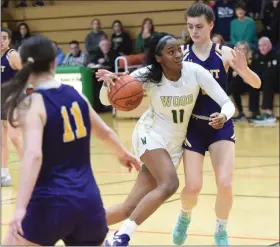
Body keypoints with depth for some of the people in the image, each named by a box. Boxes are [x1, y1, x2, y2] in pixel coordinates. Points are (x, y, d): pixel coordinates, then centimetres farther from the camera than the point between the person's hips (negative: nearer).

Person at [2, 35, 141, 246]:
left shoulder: (32, 104, -9)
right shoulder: (75, 95, 9)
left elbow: (33, 155, -24)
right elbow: (105, 133, 25)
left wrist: (21, 208, -30)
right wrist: (123, 154, 46)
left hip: (52, 203, -5)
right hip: (89, 200, 5)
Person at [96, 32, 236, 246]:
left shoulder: (195, 72, -15)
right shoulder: (148, 75, -16)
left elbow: (227, 103, -16)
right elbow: (107, 100, -12)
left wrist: (223, 116, -39)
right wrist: (108, 83, -34)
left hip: (175, 143, 3)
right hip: (151, 134, -3)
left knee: (131, 208, 0)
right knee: (169, 184, -31)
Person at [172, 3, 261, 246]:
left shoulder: (224, 53, -8)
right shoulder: (181, 54, -6)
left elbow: (257, 84, -9)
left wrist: (244, 69, -31)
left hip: (221, 125, 0)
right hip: (193, 126, 0)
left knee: (225, 183, -12)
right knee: (193, 187, -7)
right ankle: (185, 217, 29)